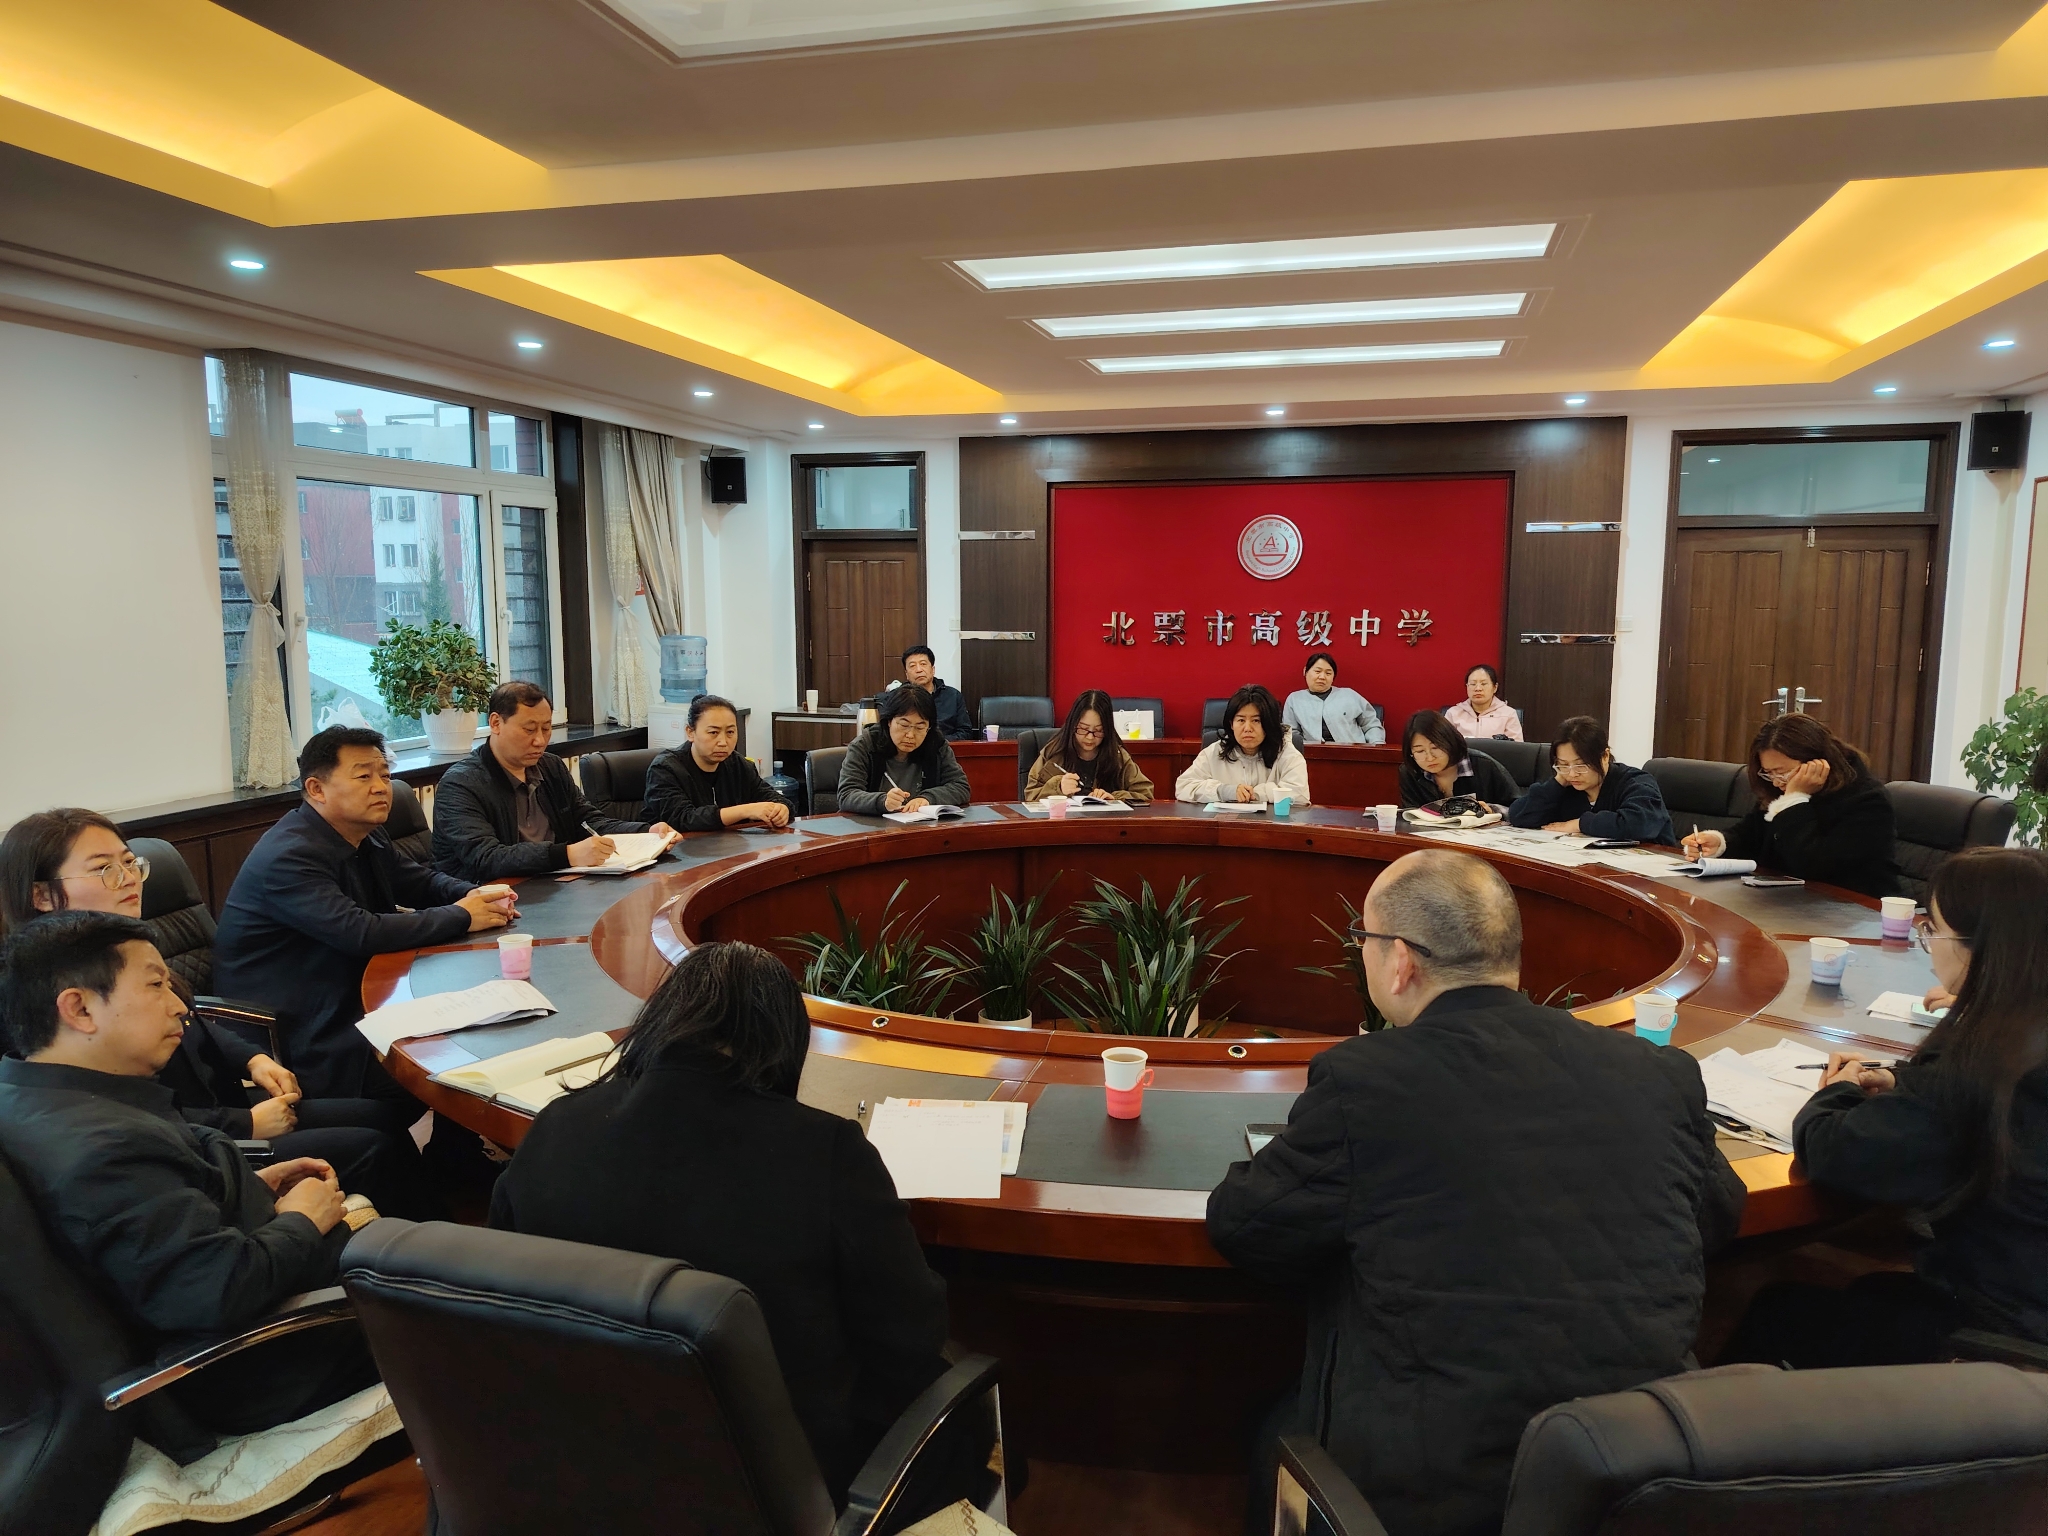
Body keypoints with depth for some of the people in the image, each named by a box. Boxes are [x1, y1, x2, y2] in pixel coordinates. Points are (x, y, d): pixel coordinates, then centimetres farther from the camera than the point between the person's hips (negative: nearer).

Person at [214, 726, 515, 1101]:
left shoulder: (364, 837, 5)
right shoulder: (289, 856, -23)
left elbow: (421, 880, 16)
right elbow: (361, 933, -31)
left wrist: (475, 896, -7)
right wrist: (460, 916, -21)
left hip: (352, 995, 9)